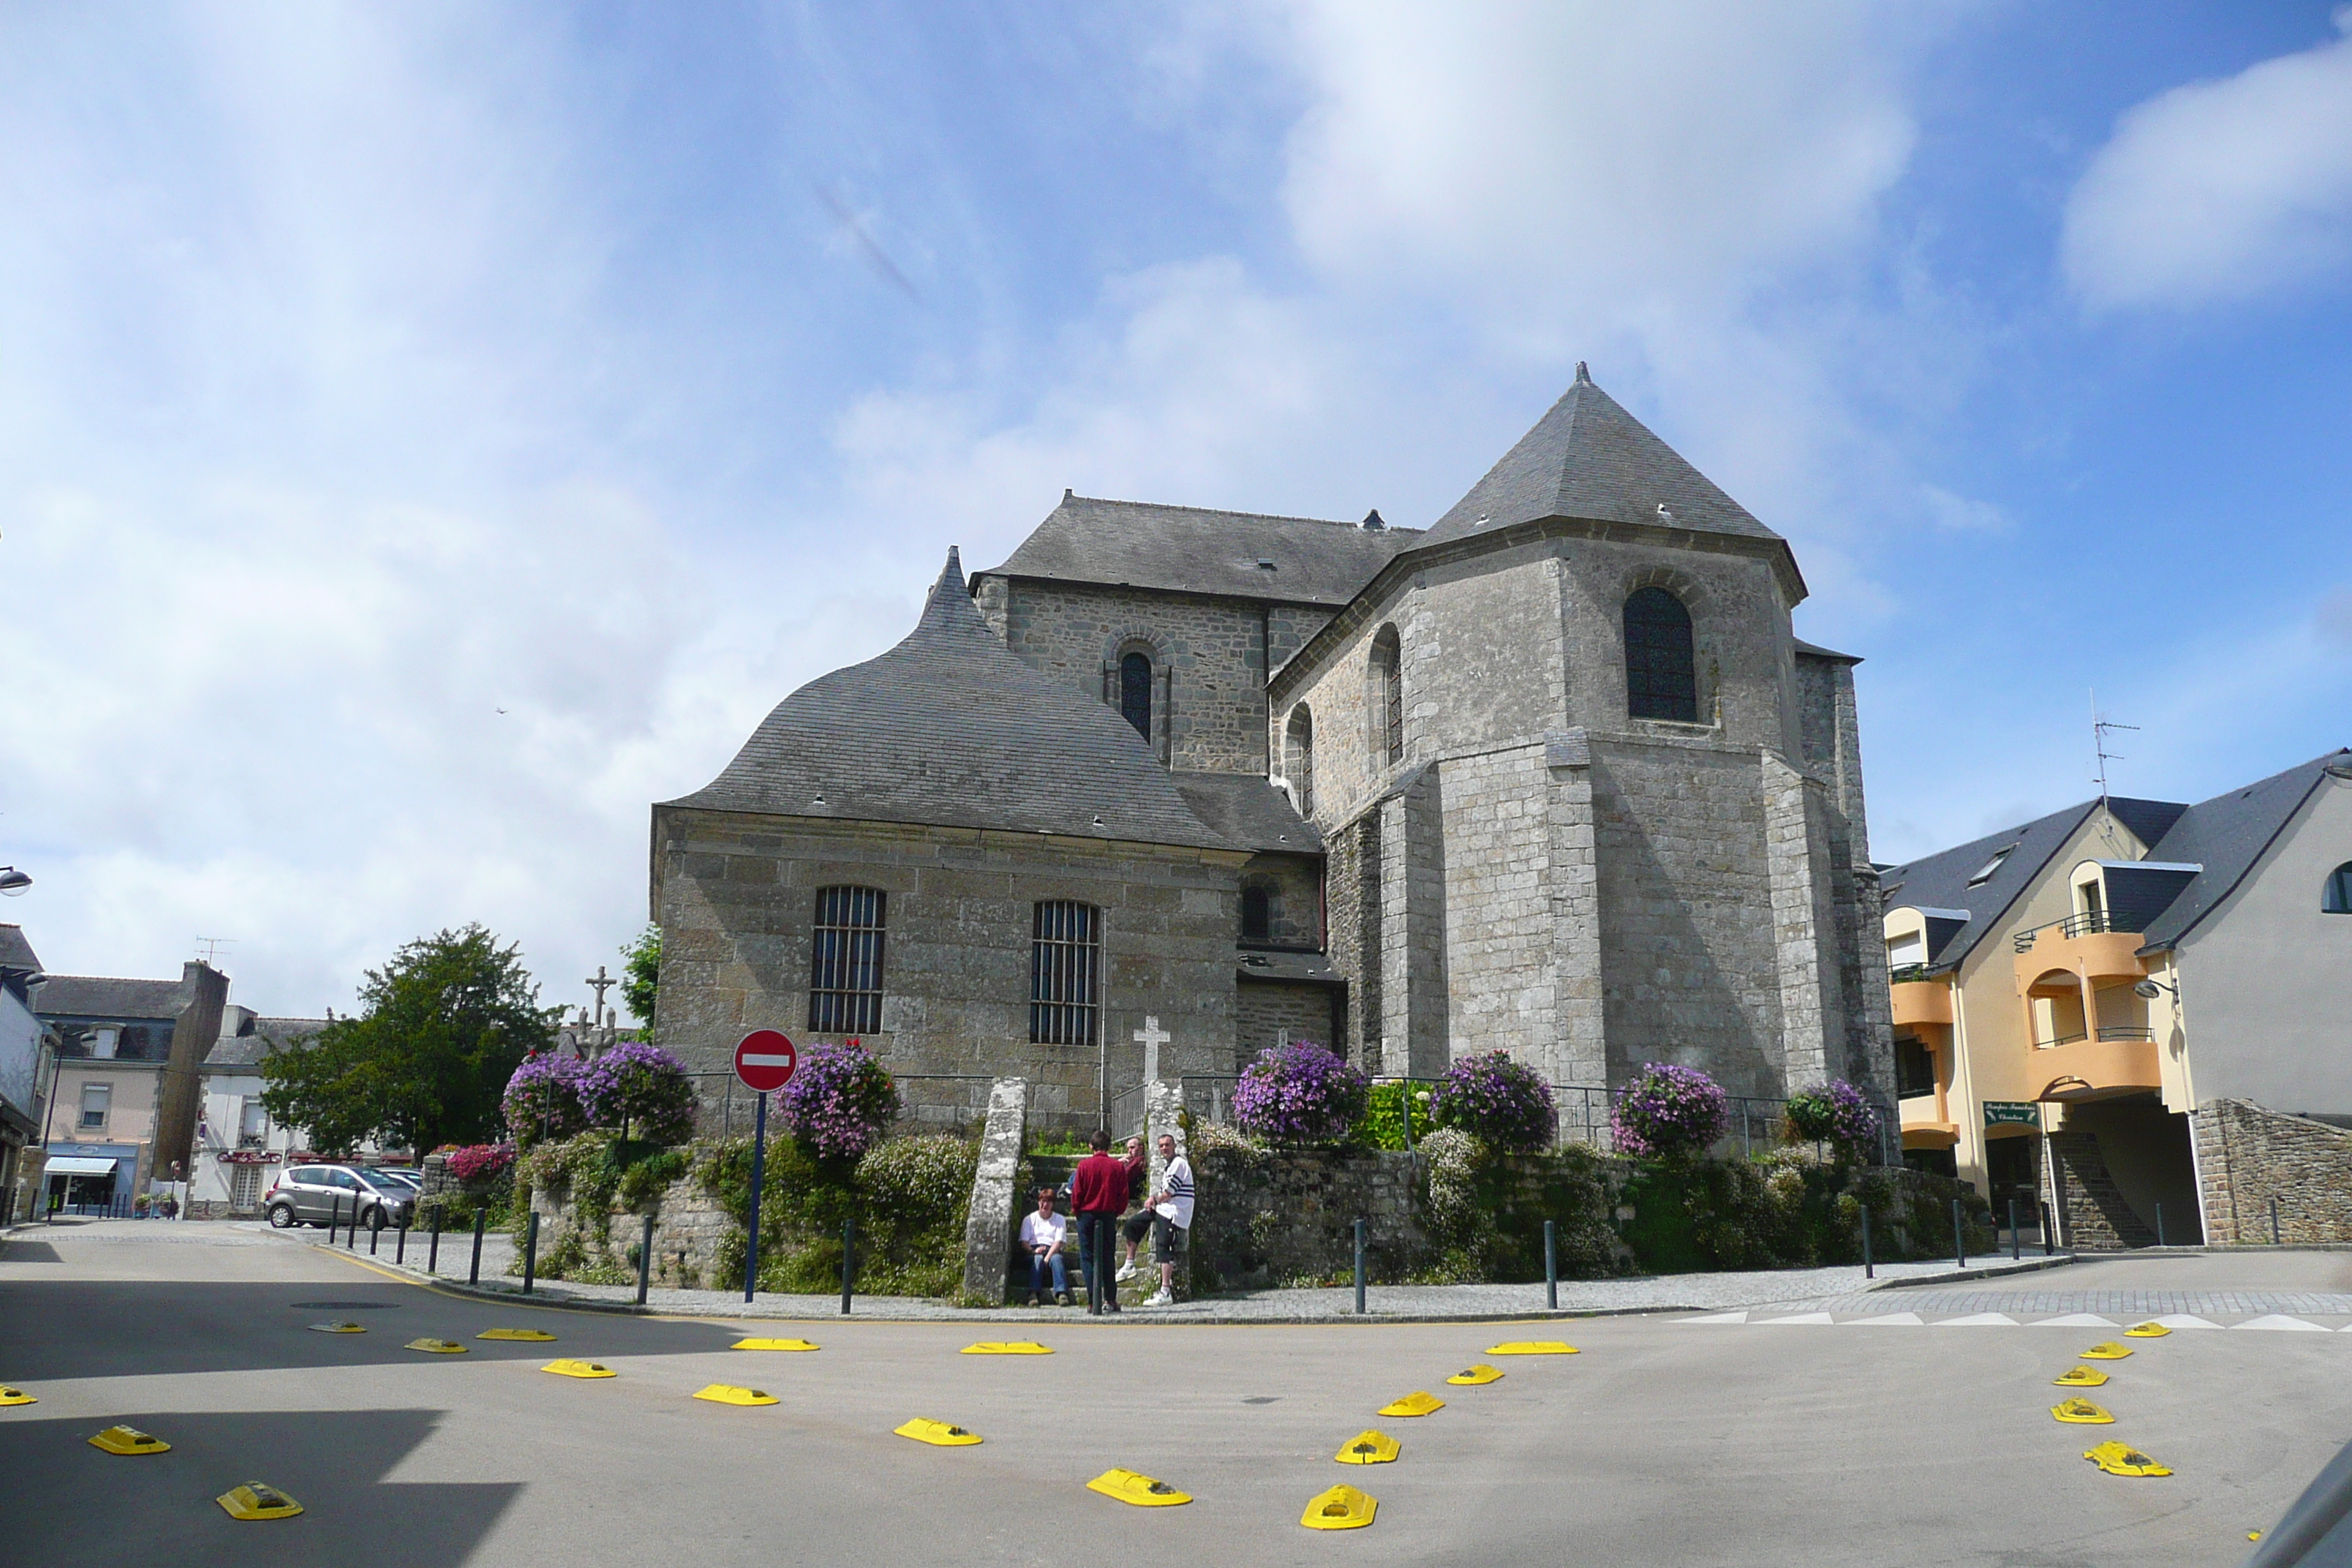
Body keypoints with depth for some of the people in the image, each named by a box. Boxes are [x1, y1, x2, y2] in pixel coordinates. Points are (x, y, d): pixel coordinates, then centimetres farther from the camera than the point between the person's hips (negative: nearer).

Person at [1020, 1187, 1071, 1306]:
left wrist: (1048, 1257, -18)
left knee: (1057, 1258, -35)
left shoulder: (1060, 1220, 15)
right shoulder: (1029, 1219, 18)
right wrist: (1033, 1250, -18)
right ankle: (1033, 1293, -53)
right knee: (1038, 1259, -36)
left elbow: (1058, 1242, 0)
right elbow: (1024, 1241, 6)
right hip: (1034, 1251, 0)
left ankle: (1062, 1292, -52)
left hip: (1052, 1251, 0)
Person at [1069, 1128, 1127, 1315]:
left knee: (1090, 1259, 4)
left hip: (1087, 1215, -1)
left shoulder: (1084, 1165, -7)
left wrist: (1077, 1210, 13)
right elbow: (1123, 1196, 0)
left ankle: (1093, 1302, 0)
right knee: (1108, 1259, 9)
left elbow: (1076, 1193, -4)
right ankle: (1110, 1300, 6)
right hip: (1109, 1216, 1)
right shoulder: (1118, 1166, -3)